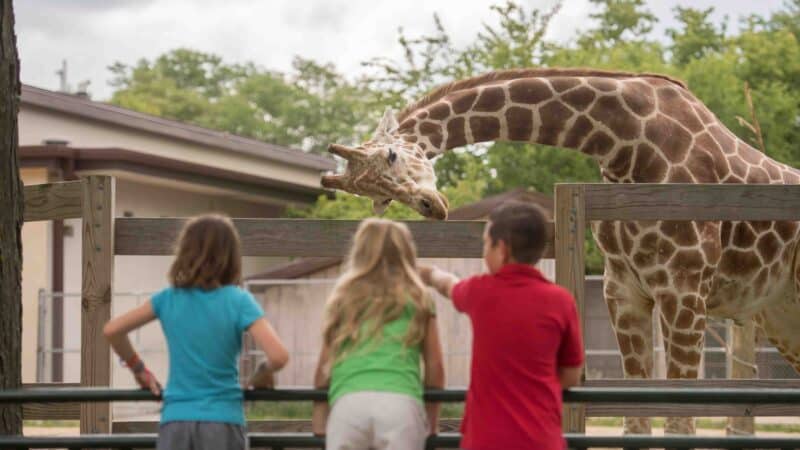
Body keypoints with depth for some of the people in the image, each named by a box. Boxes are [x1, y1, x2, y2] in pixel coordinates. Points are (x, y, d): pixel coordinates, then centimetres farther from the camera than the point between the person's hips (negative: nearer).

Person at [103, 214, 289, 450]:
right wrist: (262, 375, 7)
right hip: (222, 423, -2)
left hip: (175, 423, 2)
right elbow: (278, 356, -14)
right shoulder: (238, 301, -5)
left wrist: (138, 369, 18)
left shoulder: (169, 298, 4)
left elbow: (112, 330, 5)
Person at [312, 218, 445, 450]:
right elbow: (435, 366, 19)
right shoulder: (417, 298, 19)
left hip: (348, 405, 1)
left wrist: (319, 423, 28)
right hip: (400, 404, -1)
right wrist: (431, 424, 28)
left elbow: (324, 366, 21)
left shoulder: (344, 297, 22)